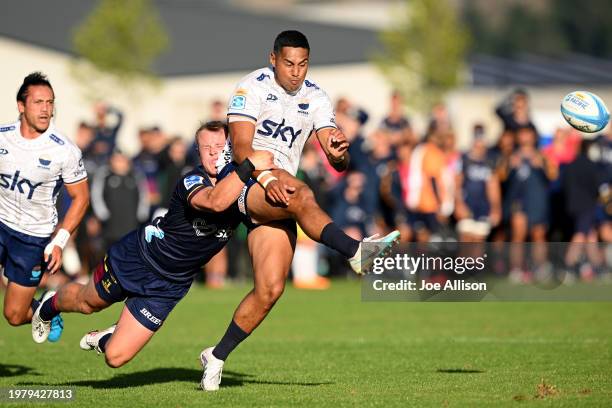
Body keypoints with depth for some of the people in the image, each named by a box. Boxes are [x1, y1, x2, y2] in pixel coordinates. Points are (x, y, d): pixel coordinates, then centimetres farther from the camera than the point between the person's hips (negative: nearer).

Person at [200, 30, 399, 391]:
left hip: (278, 199, 5)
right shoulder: (253, 87, -5)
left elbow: (338, 161, 1)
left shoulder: (316, 98, 9)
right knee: (301, 195, -36)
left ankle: (217, 357, 6)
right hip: (244, 182, -5)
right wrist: (267, 179, -33)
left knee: (270, 290, -6)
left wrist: (340, 154, -23)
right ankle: (356, 253, -54)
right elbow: (241, 147, -16)